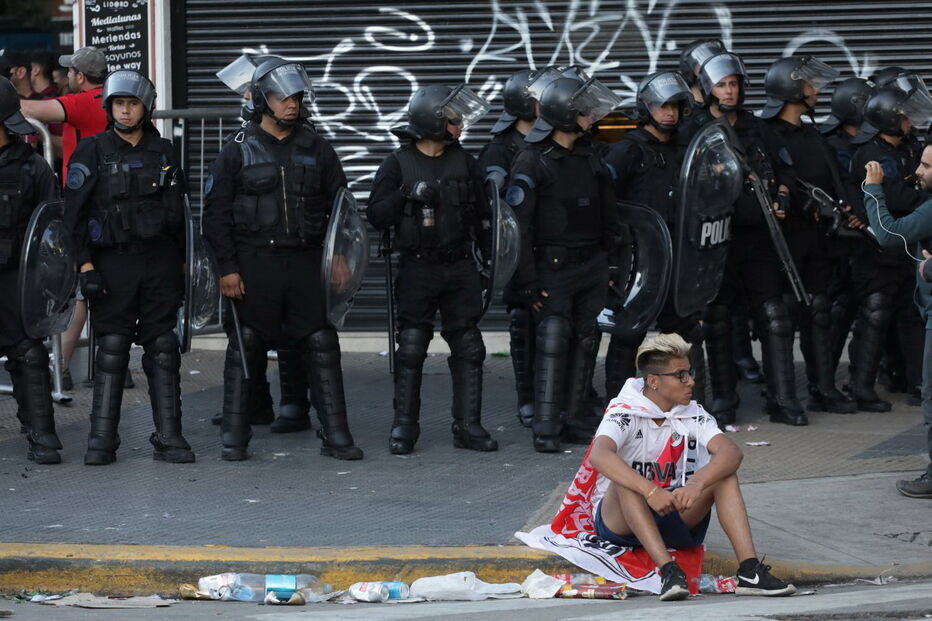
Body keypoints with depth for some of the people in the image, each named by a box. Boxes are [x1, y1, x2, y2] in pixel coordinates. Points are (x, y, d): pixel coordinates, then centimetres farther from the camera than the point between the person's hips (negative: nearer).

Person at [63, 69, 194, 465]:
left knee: (163, 350, 1)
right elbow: (75, 212, -4)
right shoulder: (92, 152, 0)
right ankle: (102, 439, 2)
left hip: (160, 262, 3)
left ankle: (168, 437, 4)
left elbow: (178, 210, 15)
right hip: (114, 263, -3)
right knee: (111, 350, -2)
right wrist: (85, 265, -11)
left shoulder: (163, 152, 10)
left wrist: (181, 262, 11)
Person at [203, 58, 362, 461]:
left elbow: (339, 205, 13)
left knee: (322, 345, -1)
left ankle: (335, 435, 4)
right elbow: (216, 213, 0)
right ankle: (234, 436, 11)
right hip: (254, 264, -2)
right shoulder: (238, 152, 1)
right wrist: (227, 268, -6)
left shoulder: (316, 149, 9)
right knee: (245, 347, 2)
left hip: (307, 262, 2)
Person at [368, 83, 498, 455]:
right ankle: (404, 428, 8)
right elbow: (376, 216, -8)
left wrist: (493, 261, 11)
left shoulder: (464, 162, 8)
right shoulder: (398, 165, -2)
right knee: (411, 350, -1)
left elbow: (482, 216, 14)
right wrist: (406, 195, -23)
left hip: (460, 269, 3)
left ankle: (468, 427, 8)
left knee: (468, 348, 2)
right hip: (417, 269, -3)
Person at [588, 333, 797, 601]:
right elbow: (599, 456, -36)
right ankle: (668, 570, -44)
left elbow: (732, 452, -20)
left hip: (676, 520, 4)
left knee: (723, 473, -19)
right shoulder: (624, 413, -15)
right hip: (619, 519, -4)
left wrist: (696, 485, -40)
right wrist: (650, 492, -46)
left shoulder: (692, 415, -2)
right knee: (626, 481, -35)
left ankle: (749, 570, -33)